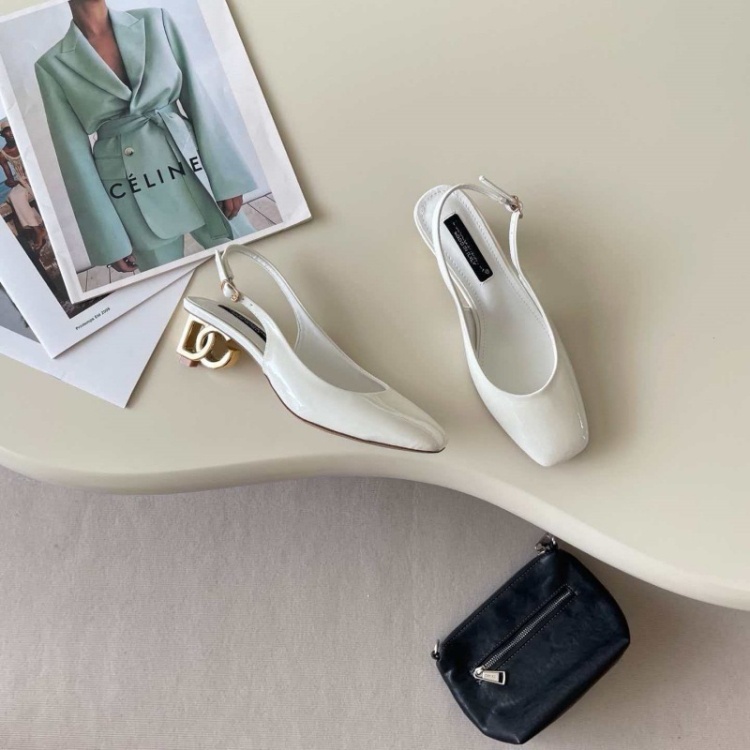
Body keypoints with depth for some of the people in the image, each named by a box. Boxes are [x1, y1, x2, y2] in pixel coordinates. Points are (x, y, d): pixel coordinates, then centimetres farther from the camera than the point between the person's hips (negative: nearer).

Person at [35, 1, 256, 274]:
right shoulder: (53, 66, -1)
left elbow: (195, 96, 2)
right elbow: (74, 153, -2)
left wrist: (226, 177, -5)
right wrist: (109, 238, -5)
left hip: (194, 172, 2)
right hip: (133, 201, -1)